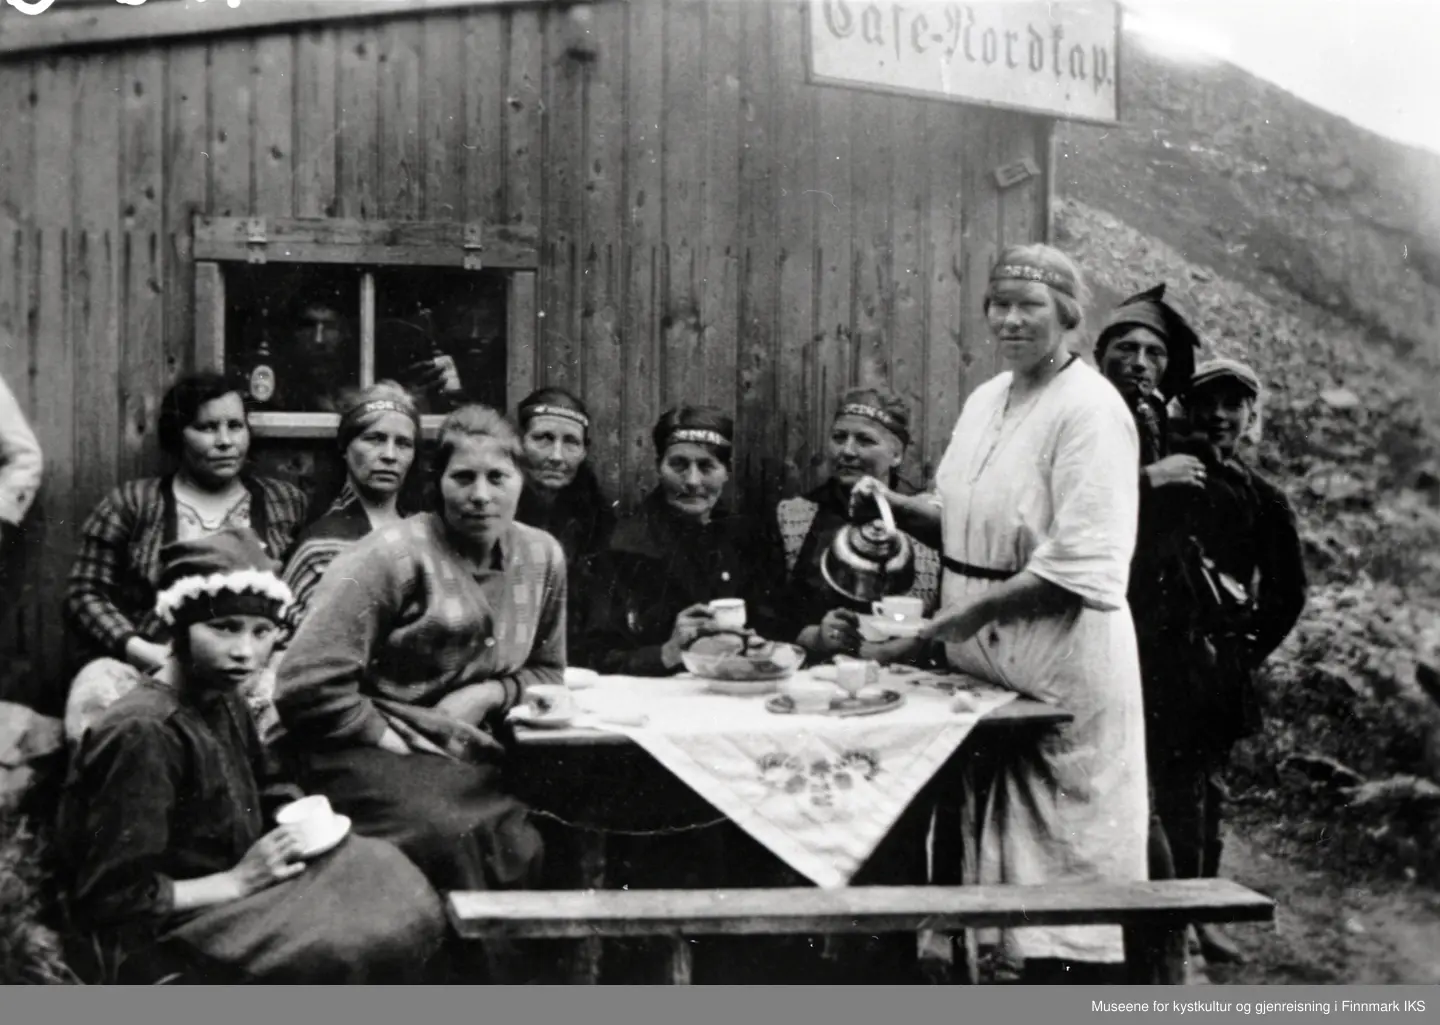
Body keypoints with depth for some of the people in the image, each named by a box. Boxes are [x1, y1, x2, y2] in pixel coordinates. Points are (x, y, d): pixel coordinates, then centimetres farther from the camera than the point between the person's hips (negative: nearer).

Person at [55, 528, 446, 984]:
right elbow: (112, 900, -23)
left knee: (404, 906, 2)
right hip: (170, 927, -9)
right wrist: (237, 882, -19)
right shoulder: (143, 732, -23)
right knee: (349, 949, -22)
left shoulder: (224, 703, 5)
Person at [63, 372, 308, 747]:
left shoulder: (286, 504, 15)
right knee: (97, 695, -34)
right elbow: (85, 593, 7)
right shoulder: (131, 504, 11)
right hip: (144, 668, 0)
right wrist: (144, 652, -9)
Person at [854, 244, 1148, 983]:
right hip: (987, 663, 8)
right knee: (1019, 852, 16)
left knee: (1070, 854, 2)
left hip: (1062, 666, -8)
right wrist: (896, 505, 2)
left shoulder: (1089, 410, -14)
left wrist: (970, 613, -21)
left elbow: (1082, 568, -21)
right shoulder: (987, 397, 11)